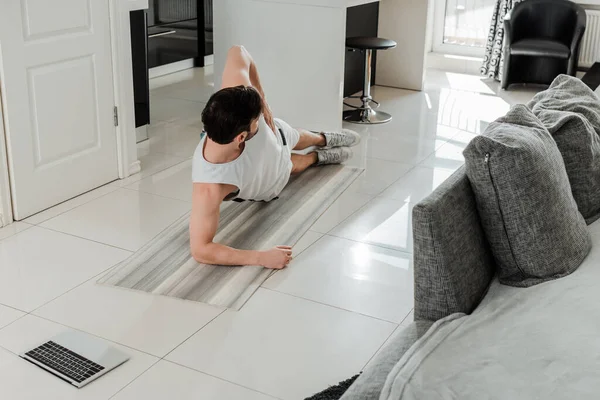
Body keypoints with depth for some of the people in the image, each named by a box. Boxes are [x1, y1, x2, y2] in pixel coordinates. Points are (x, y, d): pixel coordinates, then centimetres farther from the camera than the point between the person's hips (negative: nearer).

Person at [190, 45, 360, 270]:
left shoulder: (237, 99, -45)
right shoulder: (210, 188, -54)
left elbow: (237, 52, -25)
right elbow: (199, 250, -51)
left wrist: (261, 101, -25)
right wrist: (261, 258, -52)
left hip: (276, 135, 4)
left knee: (300, 139, 37)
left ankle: (324, 139, 74)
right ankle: (318, 157, 65)